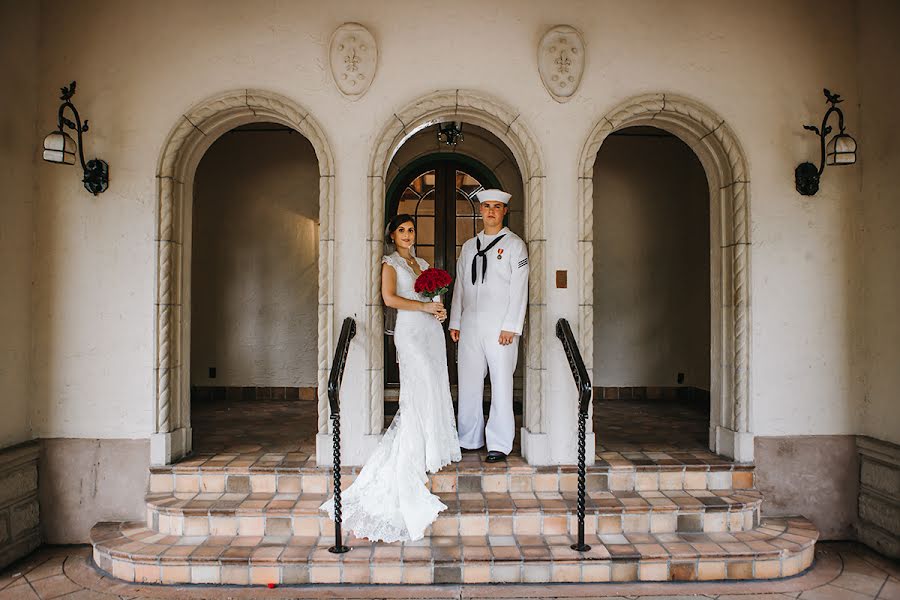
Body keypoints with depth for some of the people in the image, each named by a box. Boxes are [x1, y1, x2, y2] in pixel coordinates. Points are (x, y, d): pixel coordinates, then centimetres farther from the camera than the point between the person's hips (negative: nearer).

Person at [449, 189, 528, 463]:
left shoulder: (514, 244, 2)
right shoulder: (469, 246, 17)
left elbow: (519, 288, -4)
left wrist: (511, 327, -12)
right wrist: (454, 322, 12)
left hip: (500, 326, -5)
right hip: (470, 325, 5)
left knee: (502, 384, -3)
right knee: (468, 382, 8)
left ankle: (499, 445, 3)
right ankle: (469, 440, 20)